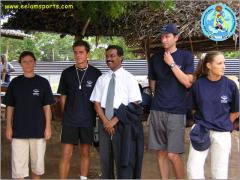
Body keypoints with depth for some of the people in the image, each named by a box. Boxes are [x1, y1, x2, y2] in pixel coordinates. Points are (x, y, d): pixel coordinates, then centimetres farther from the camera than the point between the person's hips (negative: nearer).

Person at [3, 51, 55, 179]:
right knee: (18, 164, 1)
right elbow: (10, 107, 7)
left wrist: (48, 127, -4)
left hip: (38, 130, 0)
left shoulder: (43, 82, 1)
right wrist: (8, 127, 1)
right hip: (18, 130, 0)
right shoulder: (15, 83, 4)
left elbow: (47, 107, 2)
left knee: (37, 163, 10)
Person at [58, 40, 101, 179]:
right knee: (66, 154, -1)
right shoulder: (67, 73, 2)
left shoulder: (95, 73, -1)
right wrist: (67, 114, 4)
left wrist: (96, 114, 3)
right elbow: (63, 97, 9)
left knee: (85, 153, 11)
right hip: (69, 121, 0)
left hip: (88, 120, 0)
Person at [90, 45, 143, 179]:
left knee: (124, 161, -1)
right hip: (105, 123, 4)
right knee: (105, 159, 11)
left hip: (123, 123, -4)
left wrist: (114, 120, -13)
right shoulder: (101, 79, 11)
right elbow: (97, 103, 8)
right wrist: (105, 121, -9)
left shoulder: (129, 78, -2)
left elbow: (134, 105, -8)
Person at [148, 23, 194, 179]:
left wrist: (172, 64, -12)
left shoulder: (186, 56, 0)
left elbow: (188, 83, -9)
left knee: (173, 154, -7)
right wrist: (160, 97, 12)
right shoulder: (155, 58, 9)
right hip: (157, 110, 4)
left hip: (176, 111, -3)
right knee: (161, 152, 8)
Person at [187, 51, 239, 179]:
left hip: (222, 134, 0)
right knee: (193, 170, -2)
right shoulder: (198, 84, -5)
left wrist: (222, 124, 8)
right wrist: (204, 121, 5)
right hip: (201, 130, 0)